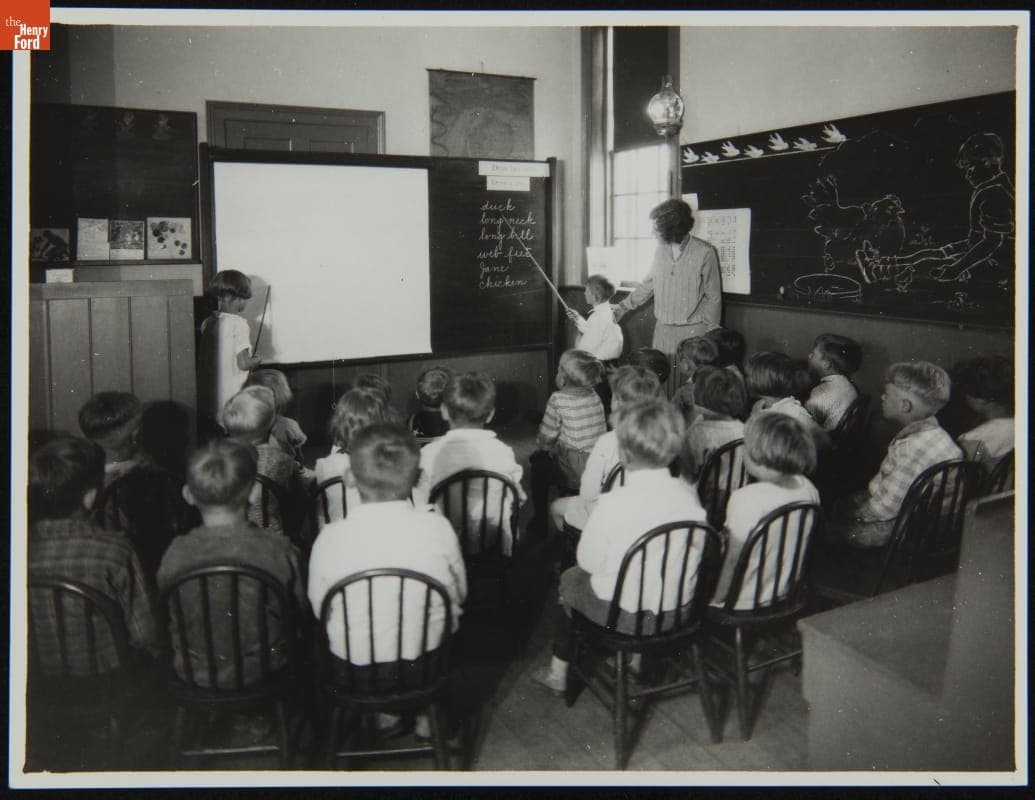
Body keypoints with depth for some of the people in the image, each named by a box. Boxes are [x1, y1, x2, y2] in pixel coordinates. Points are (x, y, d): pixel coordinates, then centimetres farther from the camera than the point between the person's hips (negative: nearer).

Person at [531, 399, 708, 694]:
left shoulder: (613, 503, -26)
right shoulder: (688, 493, -11)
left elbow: (587, 561, -15)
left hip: (626, 614, -5)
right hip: (680, 611, 6)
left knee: (569, 578, 23)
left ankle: (559, 671, 38)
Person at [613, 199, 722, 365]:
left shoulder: (704, 253, -8)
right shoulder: (660, 250, 8)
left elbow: (713, 297, -3)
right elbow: (648, 286, 20)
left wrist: (709, 336, -6)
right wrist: (622, 308, 17)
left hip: (692, 330, -5)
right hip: (662, 330, 5)